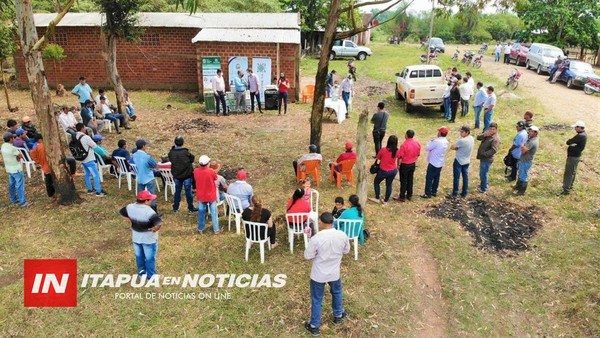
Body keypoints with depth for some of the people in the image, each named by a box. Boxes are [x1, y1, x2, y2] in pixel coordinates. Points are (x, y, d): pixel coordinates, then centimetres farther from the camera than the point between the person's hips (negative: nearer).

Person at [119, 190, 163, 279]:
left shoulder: (130, 207, -10)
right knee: (150, 258, 13)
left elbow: (121, 212, 8)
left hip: (136, 237, 6)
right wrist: (154, 229, -22)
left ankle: (141, 273, 41)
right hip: (149, 238, -6)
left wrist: (130, 220, 7)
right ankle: (151, 276, 27)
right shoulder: (149, 211, -31)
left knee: (139, 256, 24)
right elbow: (159, 223, -41)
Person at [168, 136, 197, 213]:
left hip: (176, 175, 4)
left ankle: (175, 208, 24)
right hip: (187, 175, -4)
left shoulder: (171, 152, -8)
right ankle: (191, 208, 13)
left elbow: (170, 160, 6)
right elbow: (192, 159, -9)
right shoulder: (186, 152, -19)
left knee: (177, 191, 16)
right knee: (188, 191, 5)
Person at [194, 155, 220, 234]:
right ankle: (216, 230, 17)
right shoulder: (210, 172, -23)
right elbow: (215, 178, -3)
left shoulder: (196, 171, -12)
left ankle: (200, 229, 28)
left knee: (201, 213, 17)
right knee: (214, 213, 10)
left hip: (200, 196, 3)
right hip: (211, 196, -3)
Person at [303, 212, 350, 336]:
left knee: (316, 300, 15)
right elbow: (346, 250, 2)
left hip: (318, 274, -3)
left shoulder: (316, 238, -28)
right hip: (334, 272, 3)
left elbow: (307, 256, -16)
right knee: (337, 293, 30)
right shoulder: (342, 235, -16)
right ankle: (338, 315, 51)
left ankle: (314, 326, 30)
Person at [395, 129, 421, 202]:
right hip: (413, 164, 6)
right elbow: (418, 154, 7)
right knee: (410, 180, 17)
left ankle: (402, 197, 12)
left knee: (403, 181, 5)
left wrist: (398, 164, -6)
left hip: (404, 165, -6)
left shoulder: (404, 144, -24)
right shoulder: (417, 143, -4)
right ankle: (409, 195, 27)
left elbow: (400, 156, -19)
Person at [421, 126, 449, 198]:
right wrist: (433, 142, 2)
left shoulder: (437, 141, -23)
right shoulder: (446, 142, 5)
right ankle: (434, 192, 26)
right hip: (440, 163, 8)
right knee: (436, 178, 16)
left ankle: (428, 193, 3)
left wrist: (431, 142, -2)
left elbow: (427, 148, -16)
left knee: (429, 178, 0)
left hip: (433, 163, -8)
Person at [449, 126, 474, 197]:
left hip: (459, 161, -8)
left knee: (456, 177, 4)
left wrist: (456, 148, -1)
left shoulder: (462, 140, -27)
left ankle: (455, 193, 12)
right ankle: (464, 193, 22)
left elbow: (452, 147, -19)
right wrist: (458, 148, -5)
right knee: (465, 177, 14)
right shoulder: (471, 139, 0)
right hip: (467, 161, 8)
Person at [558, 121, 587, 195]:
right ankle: (570, 186, 37)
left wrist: (571, 142, -3)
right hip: (576, 156, 10)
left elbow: (568, 142, -21)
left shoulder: (580, 136, -26)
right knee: (572, 172, 23)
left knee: (568, 173, -5)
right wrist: (573, 143, -6)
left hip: (573, 156, -10)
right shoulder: (584, 134, 7)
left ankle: (566, 190, -2)